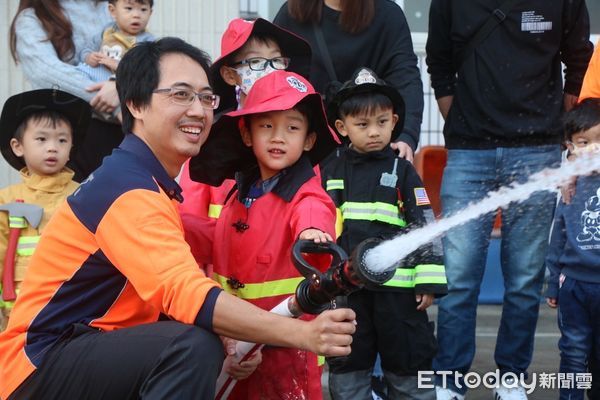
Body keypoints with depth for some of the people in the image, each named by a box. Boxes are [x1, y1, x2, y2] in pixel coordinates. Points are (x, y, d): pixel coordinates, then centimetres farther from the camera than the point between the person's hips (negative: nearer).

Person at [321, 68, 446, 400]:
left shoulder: (401, 171, 1)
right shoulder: (331, 174, 7)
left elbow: (424, 227, -2)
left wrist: (428, 281, -7)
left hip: (397, 288, -2)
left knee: (409, 366, 7)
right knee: (347, 366, 11)